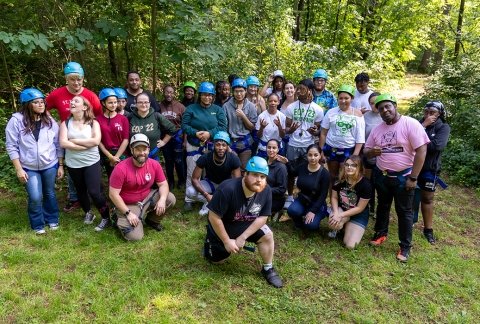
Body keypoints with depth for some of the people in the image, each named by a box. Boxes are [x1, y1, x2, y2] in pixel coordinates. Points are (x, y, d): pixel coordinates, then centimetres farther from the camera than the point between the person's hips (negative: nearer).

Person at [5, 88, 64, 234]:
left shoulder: (49, 120, -4)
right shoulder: (16, 120, -13)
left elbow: (58, 144, 2)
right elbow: (11, 146, -9)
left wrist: (60, 165, 3)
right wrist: (19, 169, -11)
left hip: (50, 165, 2)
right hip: (29, 168, -2)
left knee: (50, 194, 15)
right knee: (35, 198, -4)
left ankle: (52, 220, 36)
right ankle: (38, 225, 21)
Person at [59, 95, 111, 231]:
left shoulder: (93, 122, -3)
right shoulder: (65, 123, 1)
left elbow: (96, 141, -19)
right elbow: (63, 143, -12)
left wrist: (74, 140, -14)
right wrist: (87, 145, -15)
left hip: (92, 162, -3)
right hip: (73, 164, 3)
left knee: (94, 191, -9)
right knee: (81, 191, 17)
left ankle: (106, 218, 7)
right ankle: (88, 213, 40)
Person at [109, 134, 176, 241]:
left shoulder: (154, 164, -10)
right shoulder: (121, 168, -23)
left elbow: (163, 184, -3)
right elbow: (113, 194, -20)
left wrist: (162, 199, -24)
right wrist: (128, 213, -21)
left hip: (147, 198, 5)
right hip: (128, 205, -4)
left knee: (170, 199, -17)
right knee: (135, 236, -18)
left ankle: (152, 220, 11)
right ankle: (120, 219, 14)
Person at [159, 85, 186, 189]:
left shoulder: (180, 107, -6)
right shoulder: (159, 106, -4)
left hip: (177, 136, -2)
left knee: (178, 160, 3)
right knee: (168, 160, 13)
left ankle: (181, 180, 25)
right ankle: (170, 181, 29)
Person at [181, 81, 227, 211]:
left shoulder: (218, 110, 4)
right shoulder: (191, 108, 2)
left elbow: (223, 127, -5)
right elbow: (184, 125, -4)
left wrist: (209, 133, -19)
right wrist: (196, 133, -20)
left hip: (212, 146, 1)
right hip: (194, 145, -1)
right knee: (192, 173, 1)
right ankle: (189, 200, 10)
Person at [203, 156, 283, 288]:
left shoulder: (266, 191, -21)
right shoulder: (228, 188, -36)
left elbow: (262, 217, -14)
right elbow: (214, 217, -30)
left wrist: (242, 237, -20)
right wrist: (227, 241, -21)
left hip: (247, 226, 3)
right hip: (221, 228, -3)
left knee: (267, 235, -18)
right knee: (217, 260, 9)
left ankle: (268, 269, 3)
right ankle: (210, 241, 38)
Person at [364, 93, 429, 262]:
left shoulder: (410, 124, -15)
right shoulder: (377, 129, 3)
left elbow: (421, 150, -18)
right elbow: (366, 151, 9)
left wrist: (413, 178, -20)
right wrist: (372, 152, -18)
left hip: (403, 177, -5)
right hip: (381, 176, 5)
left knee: (404, 211, 6)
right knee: (383, 206, 20)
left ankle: (405, 246, 19)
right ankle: (381, 233, 40)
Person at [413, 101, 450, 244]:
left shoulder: (444, 127, -6)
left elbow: (438, 146, -21)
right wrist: (423, 125, -19)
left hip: (430, 169, -2)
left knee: (427, 199, 7)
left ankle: (428, 229, 19)